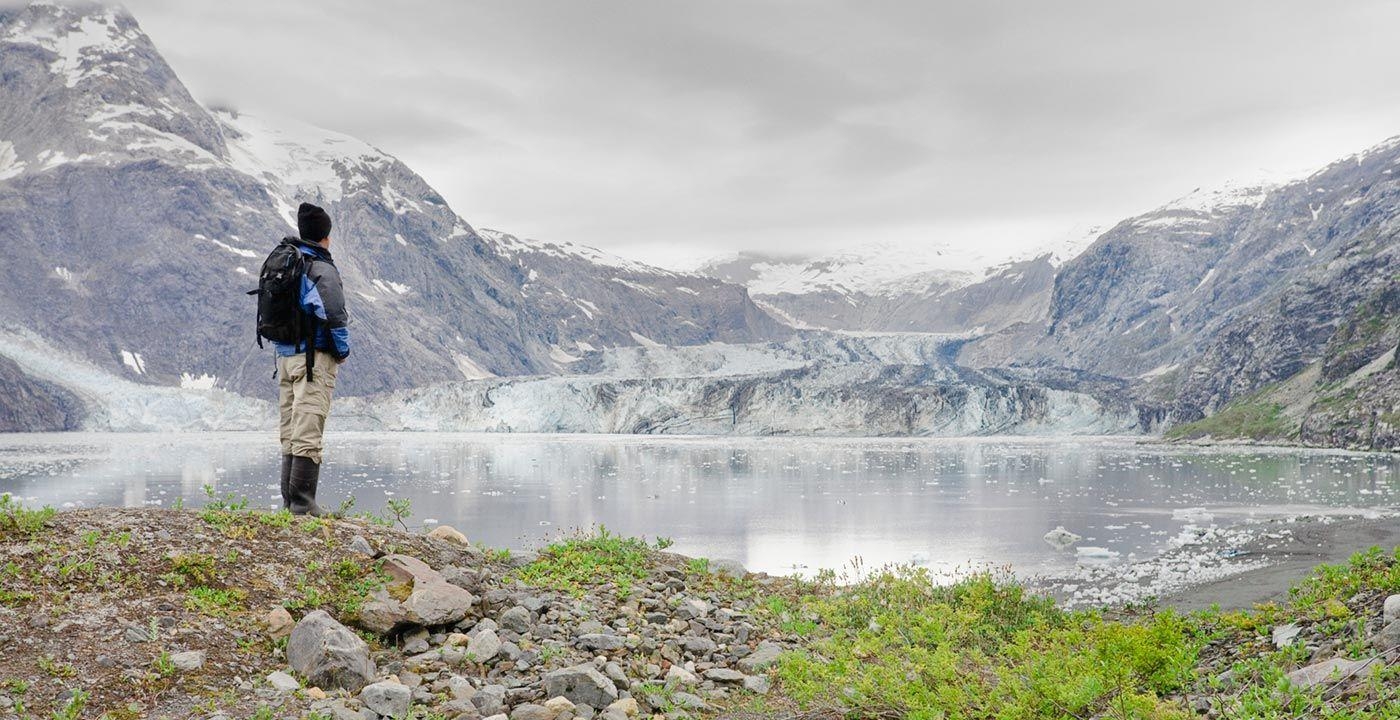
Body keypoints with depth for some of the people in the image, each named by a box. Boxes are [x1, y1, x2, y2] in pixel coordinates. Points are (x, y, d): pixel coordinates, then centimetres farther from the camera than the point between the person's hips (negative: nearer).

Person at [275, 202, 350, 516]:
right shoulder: (322, 268, -10)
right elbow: (334, 314, -18)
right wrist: (343, 351, -4)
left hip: (284, 355, 8)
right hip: (314, 356, -8)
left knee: (290, 432, 12)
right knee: (308, 433, -8)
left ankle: (289, 500, 15)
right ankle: (303, 503, -8)